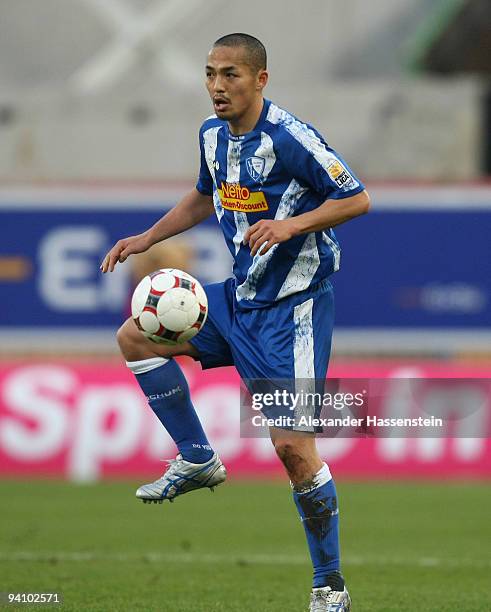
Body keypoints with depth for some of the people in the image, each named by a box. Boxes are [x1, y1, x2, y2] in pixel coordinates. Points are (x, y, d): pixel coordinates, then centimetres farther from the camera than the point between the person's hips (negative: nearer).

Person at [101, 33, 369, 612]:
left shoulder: (291, 138, -19)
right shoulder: (212, 133, 5)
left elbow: (357, 199, -15)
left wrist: (291, 224, -26)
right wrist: (147, 238, 18)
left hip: (293, 304, -8)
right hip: (240, 297, 8)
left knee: (292, 444, -13)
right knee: (135, 337, 5)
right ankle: (196, 460, 15)